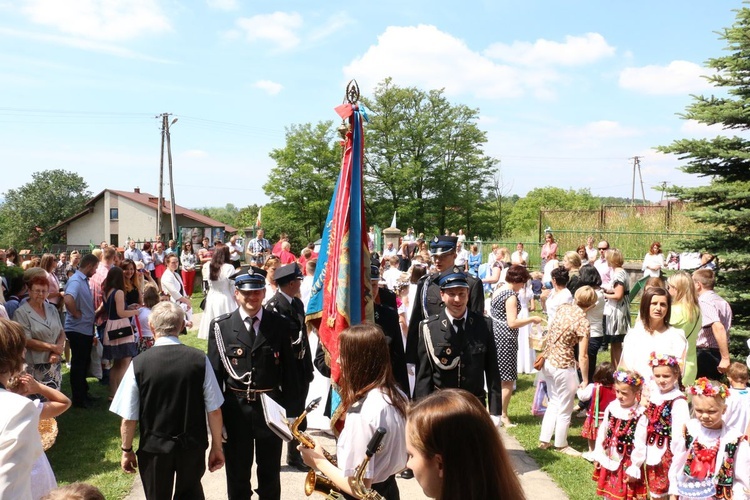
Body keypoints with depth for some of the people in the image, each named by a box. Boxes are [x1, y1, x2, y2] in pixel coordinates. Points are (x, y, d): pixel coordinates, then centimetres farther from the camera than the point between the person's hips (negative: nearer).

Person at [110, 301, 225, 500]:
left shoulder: (139, 364, -14)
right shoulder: (199, 359, -12)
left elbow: (129, 418, -9)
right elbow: (214, 411, -9)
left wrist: (127, 450, 7)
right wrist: (216, 447, 5)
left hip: (154, 447, -1)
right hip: (193, 446, 1)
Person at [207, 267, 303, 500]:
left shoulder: (280, 325, -4)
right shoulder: (220, 326, -5)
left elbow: (290, 371, -2)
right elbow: (215, 375, -3)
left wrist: (292, 411, -2)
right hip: (235, 409, 0)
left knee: (270, 474, 18)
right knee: (237, 475, 16)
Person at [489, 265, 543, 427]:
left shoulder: (498, 291, 11)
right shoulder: (511, 296, -16)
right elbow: (512, 323, -21)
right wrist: (532, 319, -12)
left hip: (495, 336, 9)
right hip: (505, 339, -9)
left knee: (496, 378, 16)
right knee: (508, 380, -1)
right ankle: (503, 416, 5)